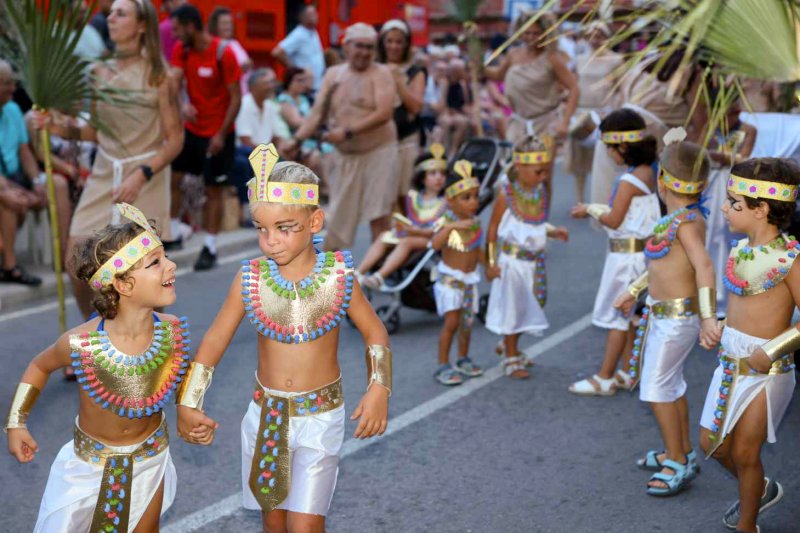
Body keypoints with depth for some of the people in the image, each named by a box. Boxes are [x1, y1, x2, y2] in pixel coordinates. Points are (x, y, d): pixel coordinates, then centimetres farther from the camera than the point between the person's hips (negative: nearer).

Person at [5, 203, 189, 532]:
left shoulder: (173, 330, -23)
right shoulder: (80, 344, -31)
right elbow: (40, 367, -7)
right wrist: (16, 423, -3)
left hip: (151, 456, 3)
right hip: (92, 462, -2)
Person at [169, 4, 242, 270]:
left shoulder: (224, 53, -18)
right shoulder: (181, 49, -1)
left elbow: (236, 97, -16)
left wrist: (221, 134, -20)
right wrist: (183, 105, -34)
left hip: (217, 133, -5)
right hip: (191, 128, 6)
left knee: (213, 190, 1)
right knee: (171, 177, 4)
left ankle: (210, 248, 11)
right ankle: (173, 233, 19)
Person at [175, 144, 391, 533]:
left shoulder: (337, 274, -12)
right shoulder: (250, 278, -10)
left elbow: (374, 332, -1)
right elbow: (214, 340, -3)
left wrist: (379, 389, -13)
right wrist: (187, 403, -9)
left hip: (320, 417, -2)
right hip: (265, 414, 2)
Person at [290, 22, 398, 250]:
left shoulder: (380, 74, -6)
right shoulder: (333, 74, 8)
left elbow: (384, 113, -18)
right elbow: (318, 113, 6)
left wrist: (348, 131, -24)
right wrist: (297, 139, -8)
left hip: (378, 151, -4)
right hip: (344, 155, 4)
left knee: (379, 215, -2)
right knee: (337, 216, 9)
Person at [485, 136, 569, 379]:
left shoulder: (540, 192, 3)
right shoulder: (506, 196, -15)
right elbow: (493, 230, -11)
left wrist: (554, 232, -4)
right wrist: (491, 263, -13)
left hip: (534, 260, 6)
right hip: (512, 260, -6)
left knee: (531, 304, 15)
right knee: (512, 307, 5)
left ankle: (511, 347, 36)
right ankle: (511, 359, 18)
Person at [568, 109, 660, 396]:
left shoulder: (628, 181, -20)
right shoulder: (649, 173, 5)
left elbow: (614, 220, -17)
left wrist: (589, 209, -2)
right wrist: (597, 209, 8)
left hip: (626, 253, -9)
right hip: (641, 251, 9)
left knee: (616, 315, 0)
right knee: (628, 313, 17)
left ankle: (604, 378, 8)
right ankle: (626, 373, 26)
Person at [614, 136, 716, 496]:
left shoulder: (687, 222, -22)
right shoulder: (679, 218, 7)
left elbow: (704, 267, -32)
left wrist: (707, 318, -41)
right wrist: (634, 291, 28)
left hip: (677, 316, -9)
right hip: (663, 314, 9)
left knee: (656, 388, -3)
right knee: (671, 384, 19)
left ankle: (677, 465, 8)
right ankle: (682, 454, 33)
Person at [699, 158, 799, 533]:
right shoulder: (742, 248, 3)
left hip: (766, 371, -7)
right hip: (730, 362, 7)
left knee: (744, 452, 4)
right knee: (712, 443, 15)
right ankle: (760, 489, 42)